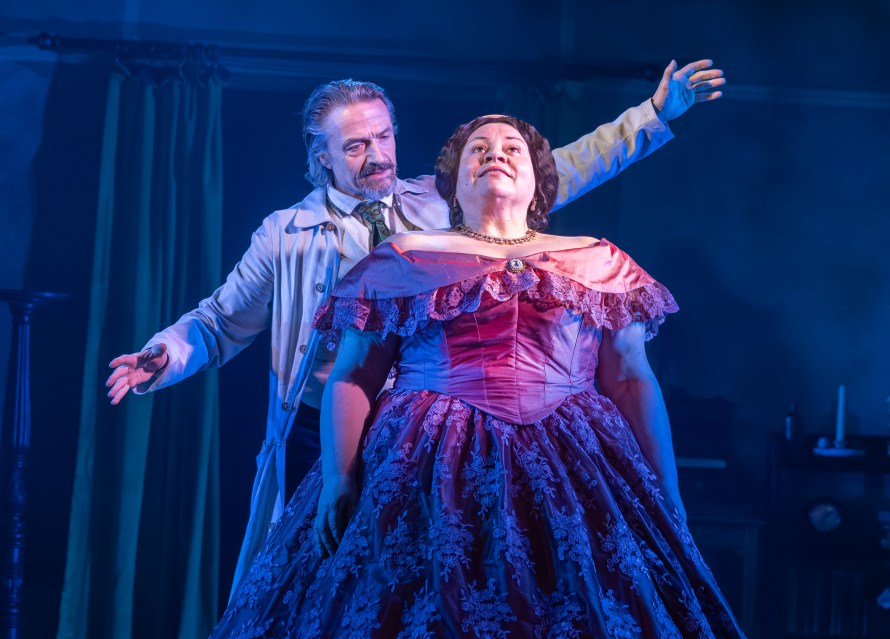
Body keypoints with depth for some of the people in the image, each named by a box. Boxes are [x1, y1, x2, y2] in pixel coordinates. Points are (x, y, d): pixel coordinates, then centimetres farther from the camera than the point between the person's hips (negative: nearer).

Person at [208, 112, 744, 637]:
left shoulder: (599, 263, 15)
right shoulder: (403, 261, 11)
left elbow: (633, 382, 11)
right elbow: (352, 378, 6)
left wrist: (668, 501, 3)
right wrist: (339, 478, -9)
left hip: (570, 477, 1)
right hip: (429, 475, -1)